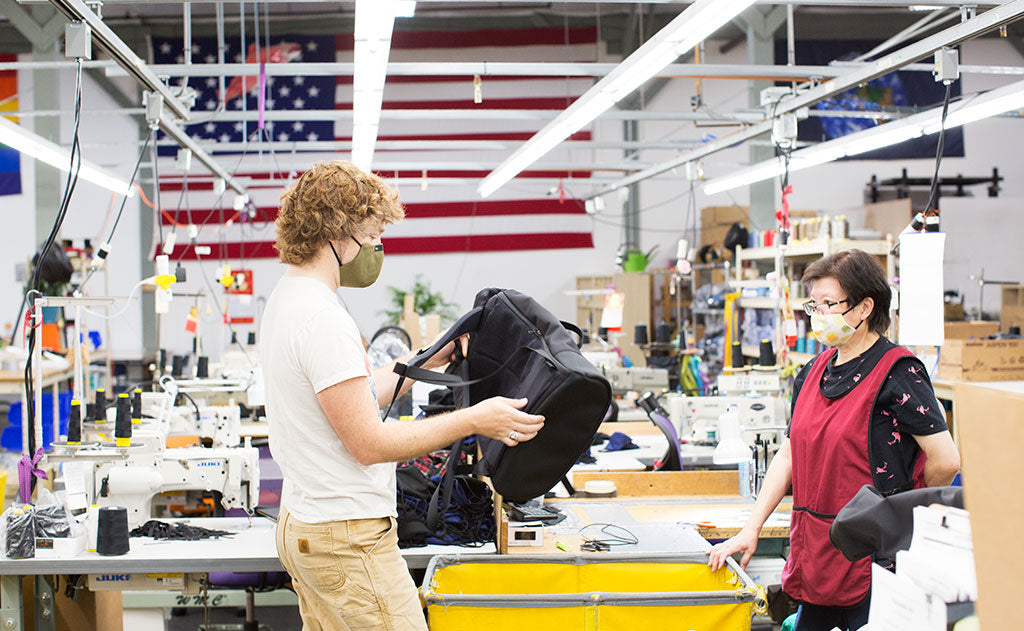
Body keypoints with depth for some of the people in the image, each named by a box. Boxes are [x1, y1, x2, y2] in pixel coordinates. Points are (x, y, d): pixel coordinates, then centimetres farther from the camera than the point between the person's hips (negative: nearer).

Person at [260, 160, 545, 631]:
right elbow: (369, 443, -21)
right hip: (347, 538, -11)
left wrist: (429, 360, 16)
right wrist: (474, 420, -17)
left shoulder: (285, 299, 12)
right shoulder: (321, 318, -21)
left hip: (303, 521, 11)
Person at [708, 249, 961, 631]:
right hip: (815, 554, 7)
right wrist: (750, 530, 7)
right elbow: (788, 456, 14)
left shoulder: (897, 373, -11)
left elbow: (945, 460, -16)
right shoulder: (814, 372, 11)